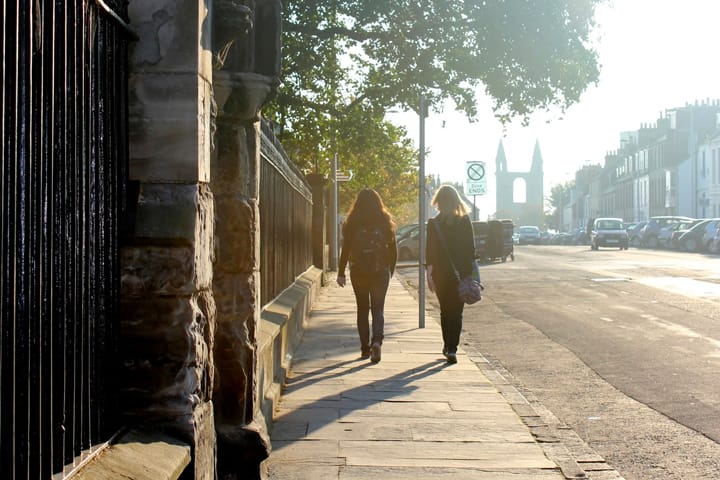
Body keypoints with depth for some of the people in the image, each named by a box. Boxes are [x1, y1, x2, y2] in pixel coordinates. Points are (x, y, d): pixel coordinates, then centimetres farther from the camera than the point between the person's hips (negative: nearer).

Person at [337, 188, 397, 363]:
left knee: (362, 309, 12)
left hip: (358, 272, 0)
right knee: (378, 309, 5)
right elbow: (393, 251, 2)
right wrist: (391, 270, 14)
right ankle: (377, 341, -19)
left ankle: (365, 347, 12)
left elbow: (345, 250, -3)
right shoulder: (385, 223, -1)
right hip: (381, 272, 0)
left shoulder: (352, 224, -4)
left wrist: (341, 273, 3)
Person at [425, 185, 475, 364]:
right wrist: (470, 273, 9)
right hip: (462, 274, 1)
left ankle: (449, 347, 19)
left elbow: (430, 252, -7)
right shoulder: (465, 222, -2)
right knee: (457, 312, 5)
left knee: (445, 311, 16)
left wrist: (429, 275, -1)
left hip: (442, 274, -1)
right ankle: (452, 349, -5)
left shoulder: (434, 224, -7)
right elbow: (471, 250, 0)